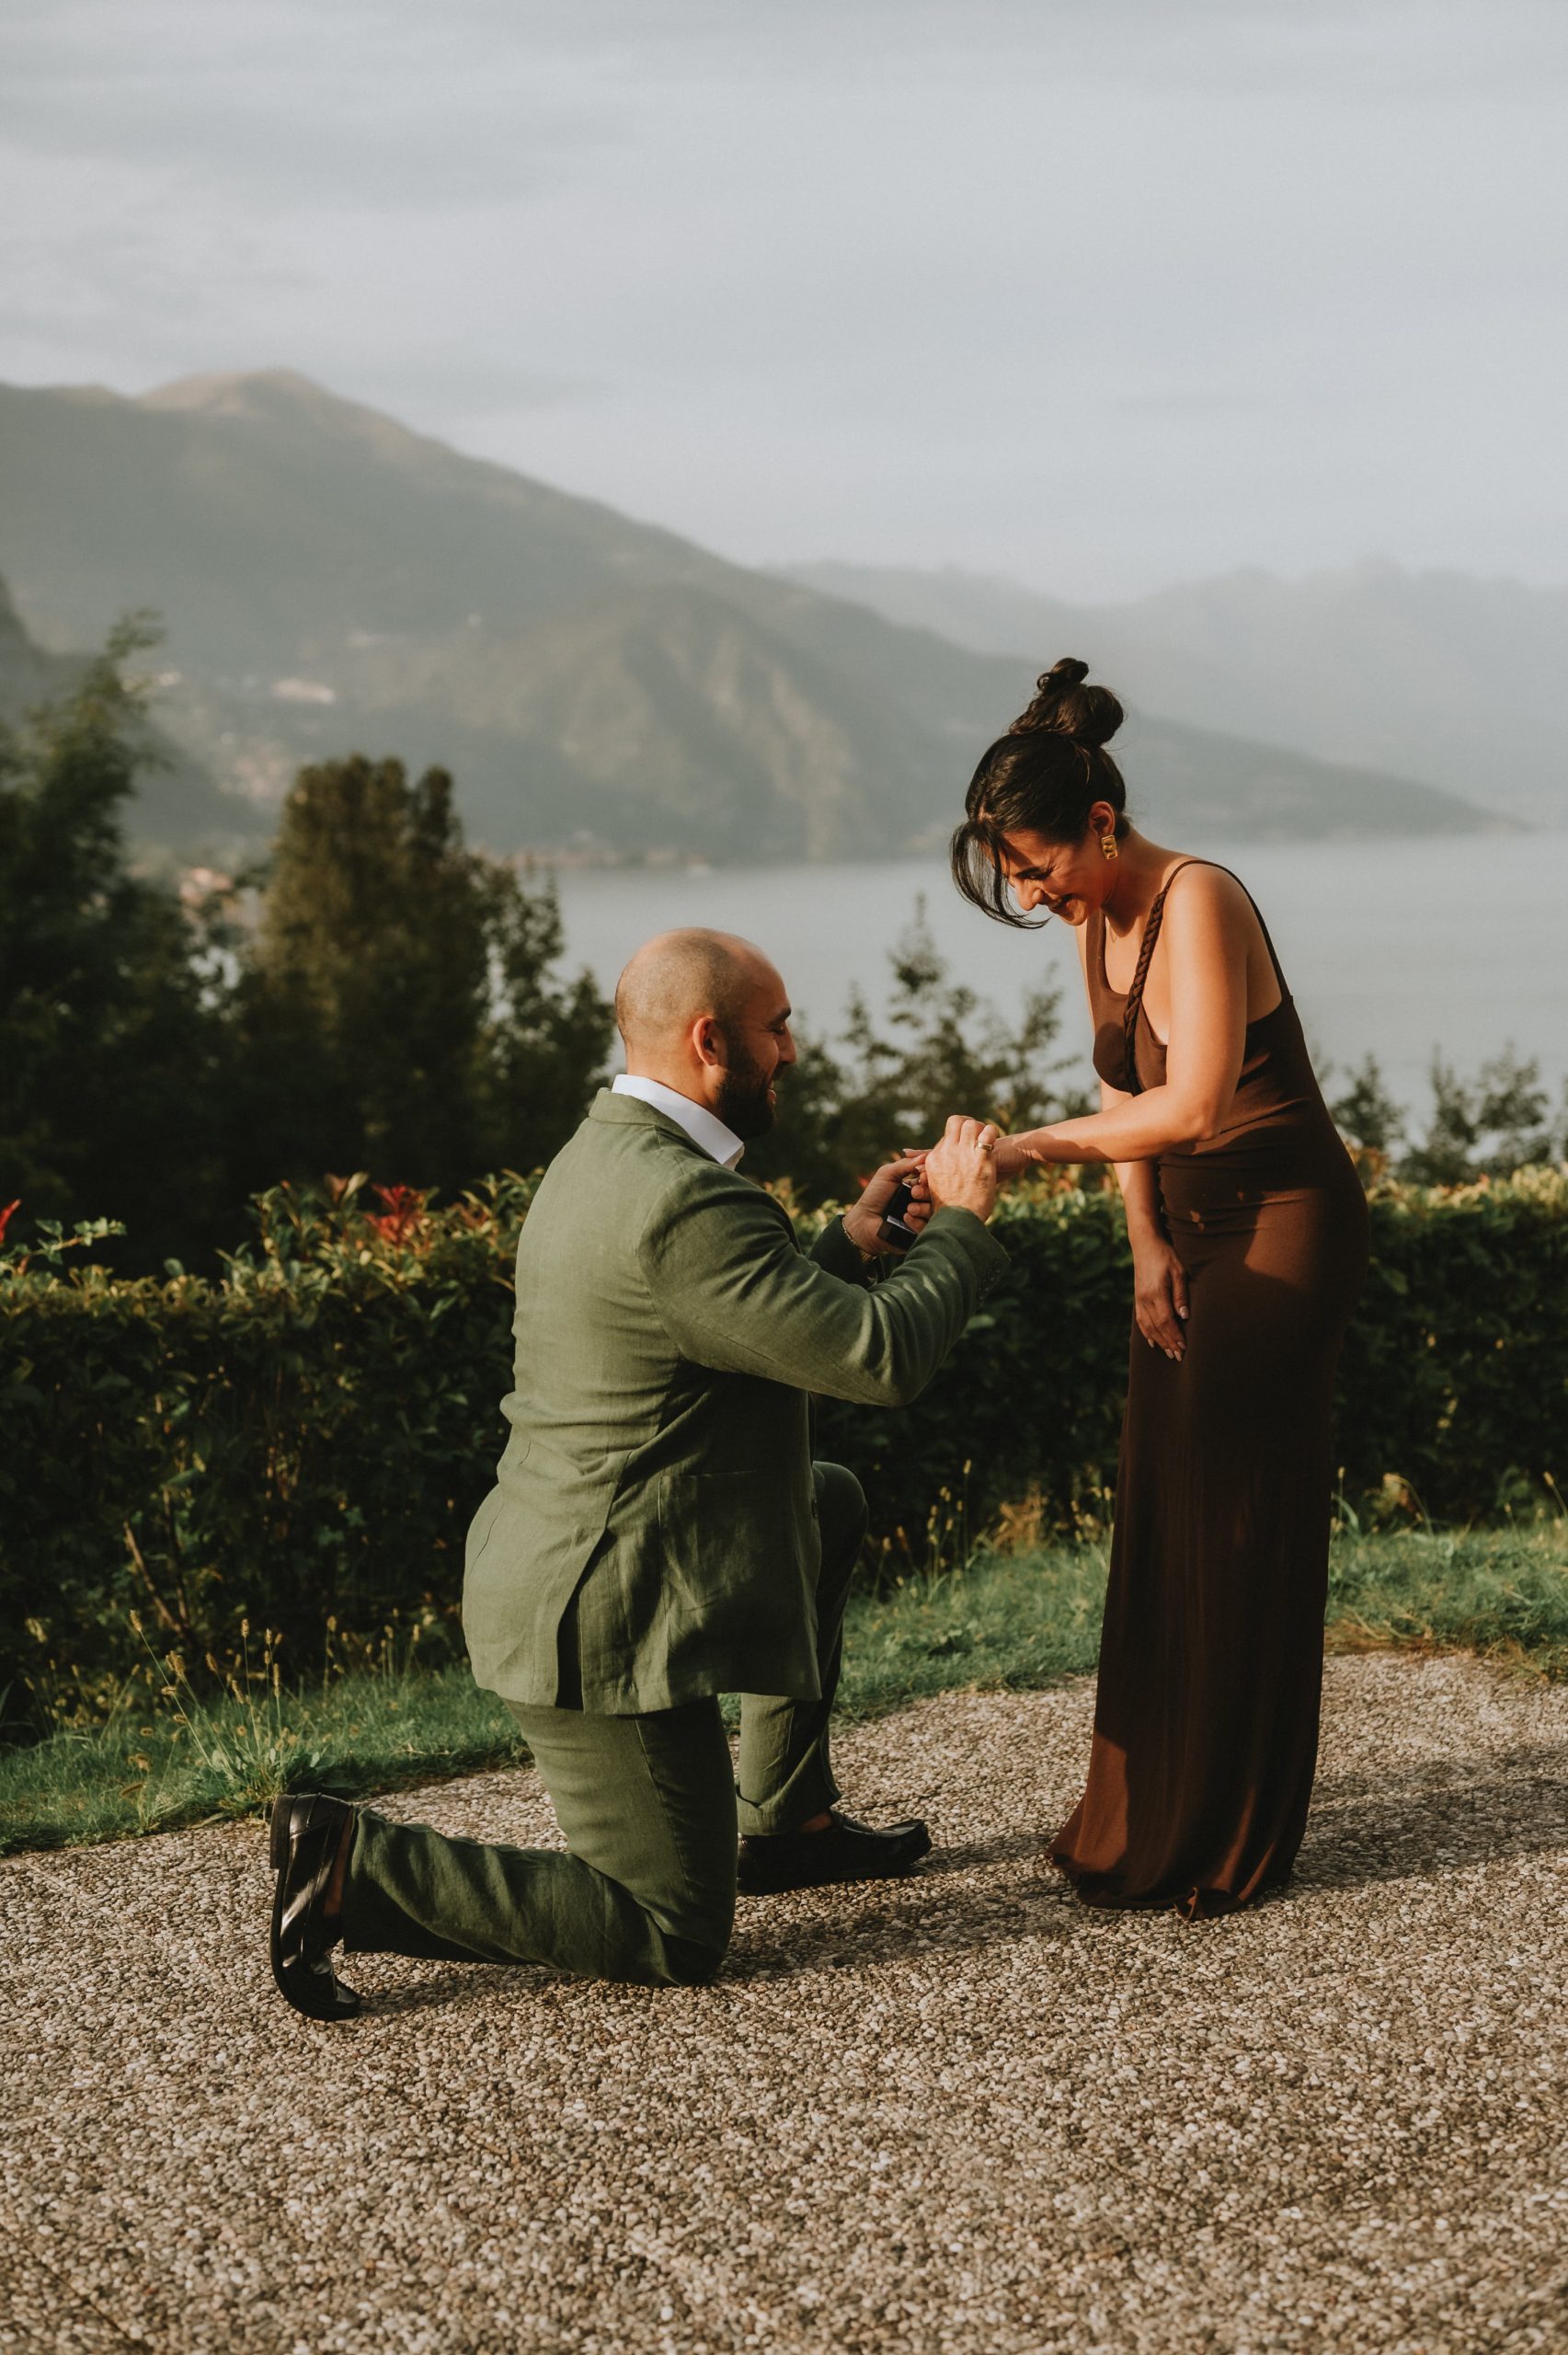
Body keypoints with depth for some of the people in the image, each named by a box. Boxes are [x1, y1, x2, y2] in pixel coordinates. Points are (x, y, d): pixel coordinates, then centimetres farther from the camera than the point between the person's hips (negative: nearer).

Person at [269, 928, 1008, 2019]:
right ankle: (358, 1867, -4)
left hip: (573, 1559, 11)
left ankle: (787, 1819, 33)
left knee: (832, 1501, 28)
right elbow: (881, 1360, -23)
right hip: (605, 1620, -11)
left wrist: (847, 1249, 15)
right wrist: (961, 1222, -8)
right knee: (675, 1939, -1)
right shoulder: (683, 1204, -25)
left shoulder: (608, 1156, 8)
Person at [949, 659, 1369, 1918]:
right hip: (1193, 1229, 8)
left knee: (1236, 1524, -4)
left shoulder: (1199, 901, -22)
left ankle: (1234, 1844, 6)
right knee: (1160, 1518, 8)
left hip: (1284, 1224, -8)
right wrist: (1147, 1245, -1)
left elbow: (1192, 1101, -31)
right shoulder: (1098, 920, 5)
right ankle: (1144, 1824, 17)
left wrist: (1026, 1147, -29)